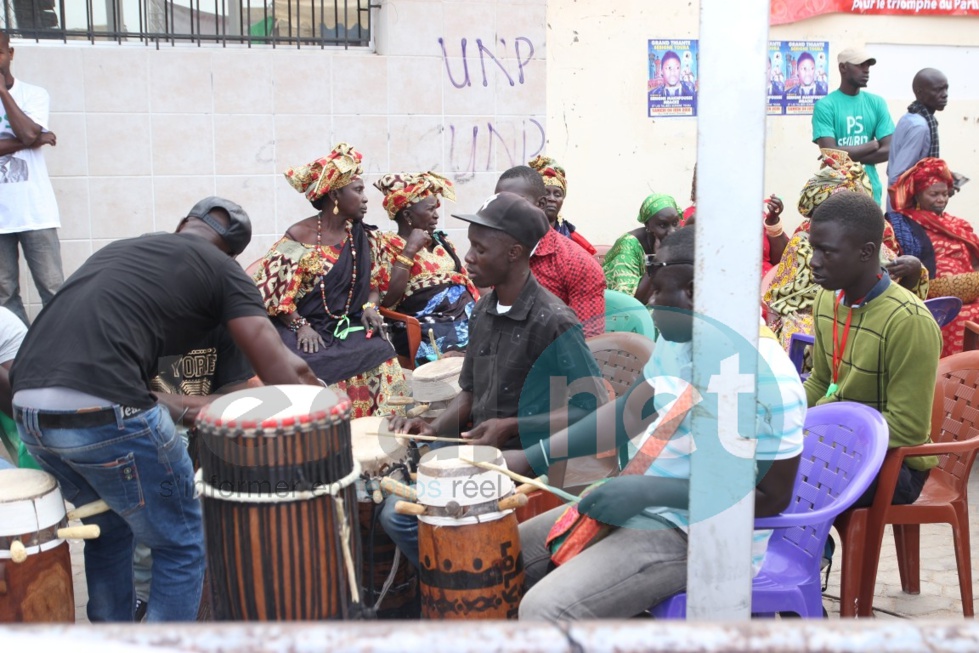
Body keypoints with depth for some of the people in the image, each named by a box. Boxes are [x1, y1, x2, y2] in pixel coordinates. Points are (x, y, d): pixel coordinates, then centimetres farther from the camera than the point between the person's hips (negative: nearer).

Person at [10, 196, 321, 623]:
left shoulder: (118, 248, 26)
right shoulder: (221, 268, 9)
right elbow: (281, 370, 1)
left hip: (27, 407, 7)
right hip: (104, 413, -7)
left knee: (108, 529, 28)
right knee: (183, 545, 12)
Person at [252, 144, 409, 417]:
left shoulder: (360, 235, 8)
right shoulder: (299, 236, -7)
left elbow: (373, 283, 15)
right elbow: (276, 293, -6)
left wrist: (370, 308, -5)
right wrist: (301, 326, -18)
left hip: (350, 327, 4)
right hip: (307, 331, -4)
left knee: (382, 360, -24)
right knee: (318, 370, -32)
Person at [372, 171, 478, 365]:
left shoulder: (442, 240, 22)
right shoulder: (387, 244, 2)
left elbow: (466, 280, 21)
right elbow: (386, 300, -12)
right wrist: (410, 250, -9)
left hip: (466, 315, 7)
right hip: (426, 326, -6)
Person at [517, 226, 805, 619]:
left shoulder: (765, 375, -25)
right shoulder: (676, 337, 1)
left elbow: (773, 497, -21)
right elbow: (631, 407, 15)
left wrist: (650, 491, -26)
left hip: (701, 536, -9)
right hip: (642, 501, 9)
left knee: (545, 610, -24)